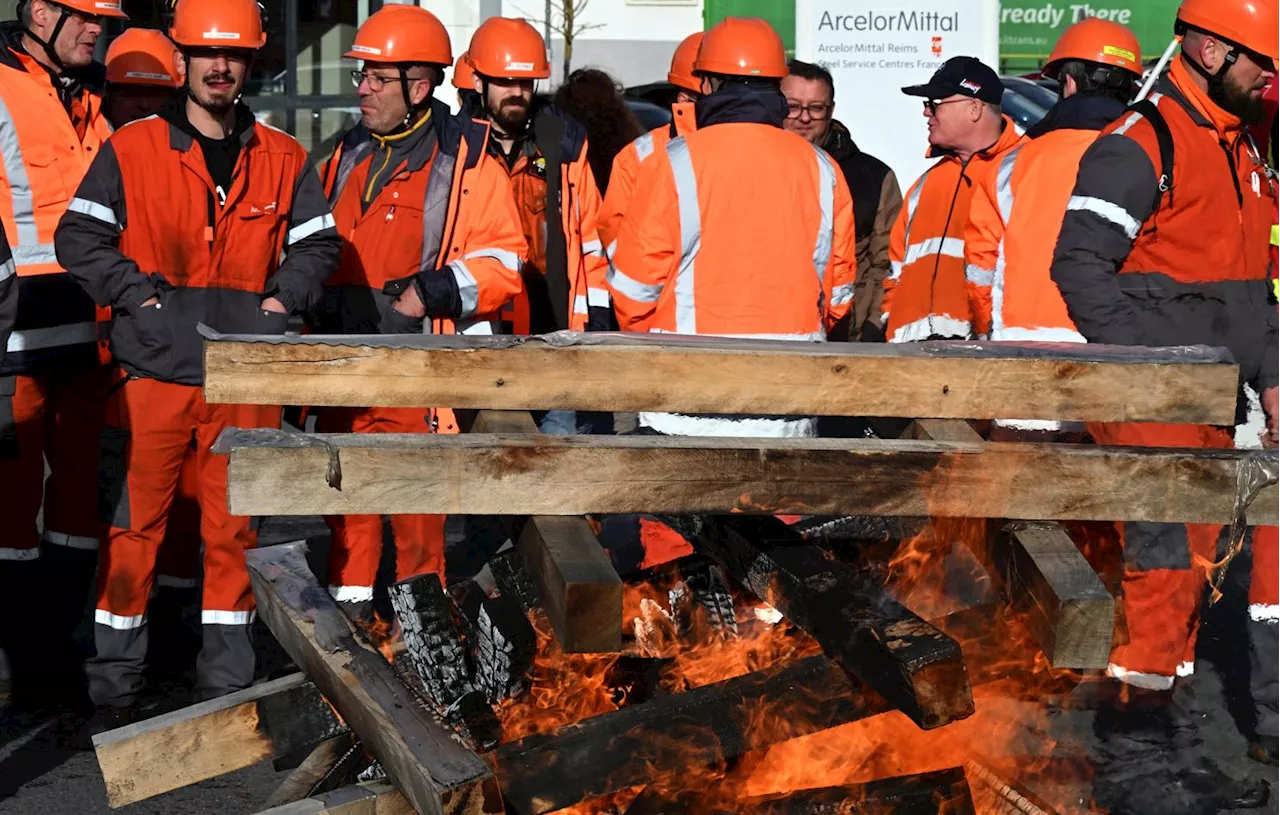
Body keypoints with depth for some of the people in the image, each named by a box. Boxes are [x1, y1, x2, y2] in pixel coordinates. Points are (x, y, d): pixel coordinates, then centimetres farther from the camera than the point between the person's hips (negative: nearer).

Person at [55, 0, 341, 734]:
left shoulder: (284, 161, 9)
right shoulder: (132, 150, 2)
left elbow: (318, 246, 13)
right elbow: (79, 239, 0)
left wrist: (279, 300, -2)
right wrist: (141, 294, -9)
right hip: (153, 371, -2)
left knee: (234, 528, 8)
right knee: (135, 525, 1)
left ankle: (228, 678, 19)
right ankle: (115, 687, 11)